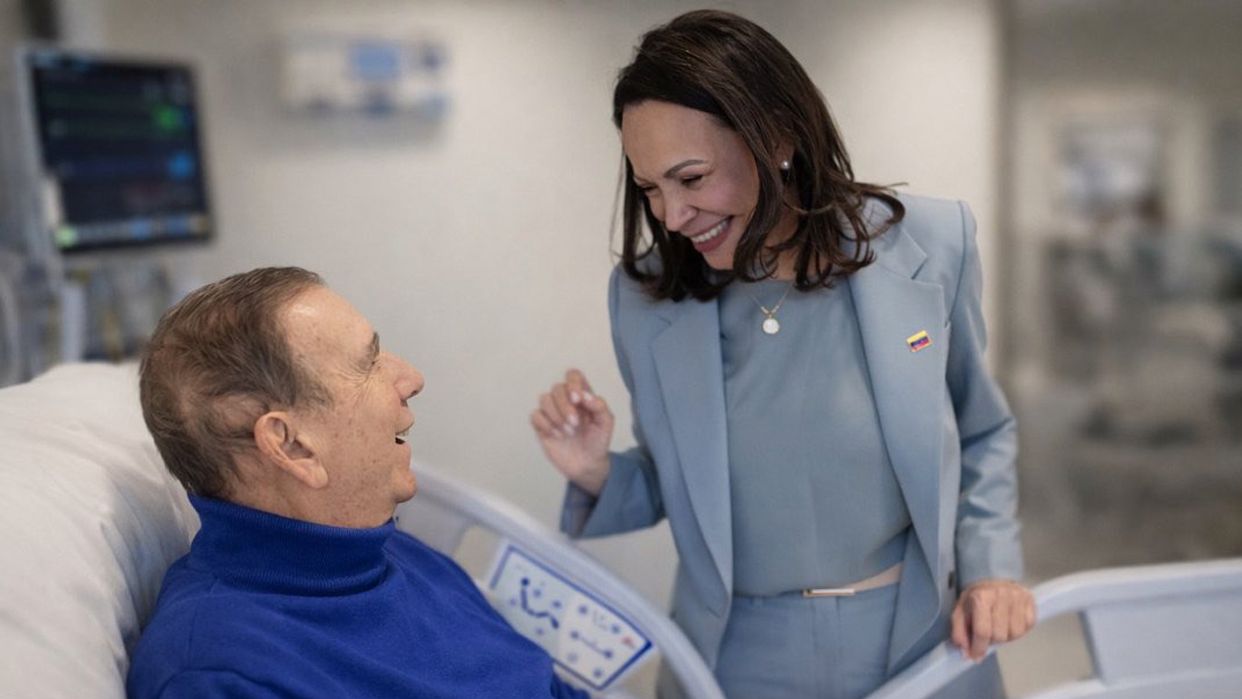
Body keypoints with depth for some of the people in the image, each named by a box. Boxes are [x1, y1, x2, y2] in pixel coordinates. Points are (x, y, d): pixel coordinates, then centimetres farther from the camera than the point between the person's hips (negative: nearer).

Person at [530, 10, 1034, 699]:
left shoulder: (930, 245, -11)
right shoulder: (645, 297, -9)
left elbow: (982, 433, 5)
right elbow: (673, 487, 3)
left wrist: (990, 564, -6)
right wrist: (599, 476, -15)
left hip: (923, 641, 0)